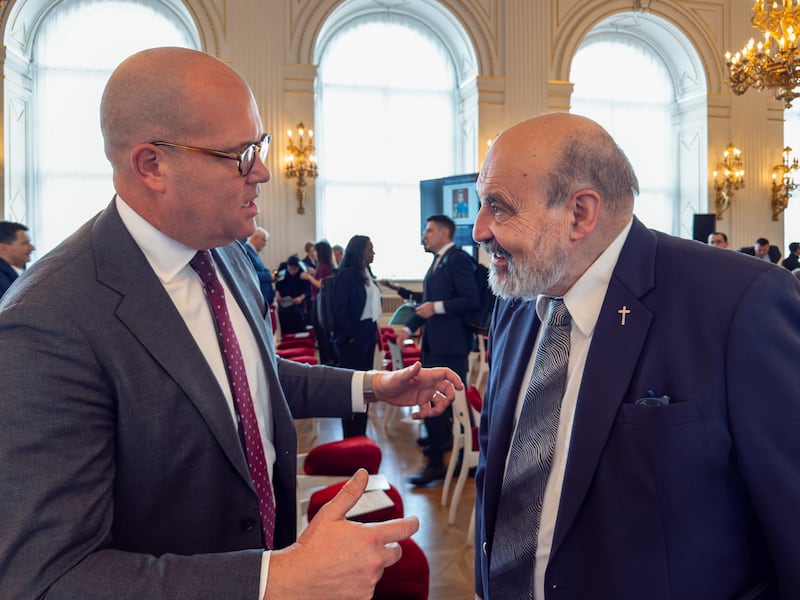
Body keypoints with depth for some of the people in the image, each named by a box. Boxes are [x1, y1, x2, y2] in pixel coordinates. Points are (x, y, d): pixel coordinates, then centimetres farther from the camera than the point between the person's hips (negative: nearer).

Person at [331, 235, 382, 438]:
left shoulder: (367, 273, 13)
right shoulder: (347, 274, -11)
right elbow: (340, 307, -15)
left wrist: (374, 330, 7)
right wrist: (351, 335, -15)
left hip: (368, 334, 8)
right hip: (353, 337, -8)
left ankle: (361, 434, 22)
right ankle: (351, 437, 9)